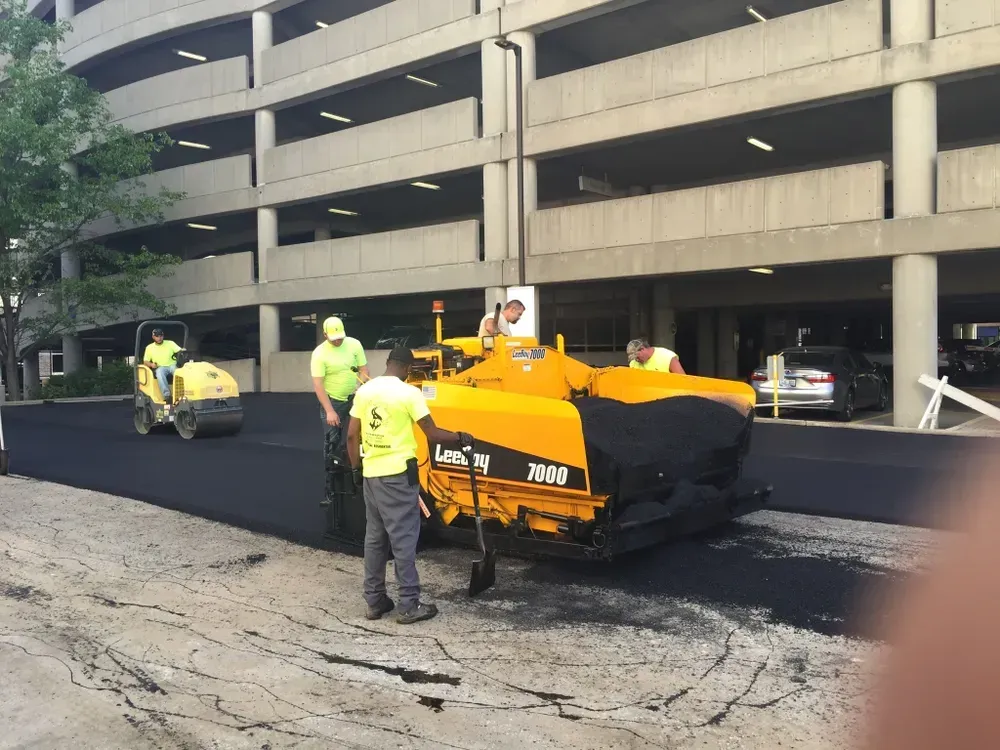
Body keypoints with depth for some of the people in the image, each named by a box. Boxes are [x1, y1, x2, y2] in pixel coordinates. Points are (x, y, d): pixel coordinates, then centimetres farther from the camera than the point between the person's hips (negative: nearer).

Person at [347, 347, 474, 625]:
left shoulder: (364, 391, 6)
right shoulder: (408, 392, -11)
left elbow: (352, 436, 8)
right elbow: (432, 434, -10)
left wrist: (356, 469, 17)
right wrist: (460, 438, 6)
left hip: (371, 473, 6)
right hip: (398, 473, -6)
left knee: (375, 537, 13)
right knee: (403, 539, 0)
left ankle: (374, 601, 19)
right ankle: (409, 605, 4)